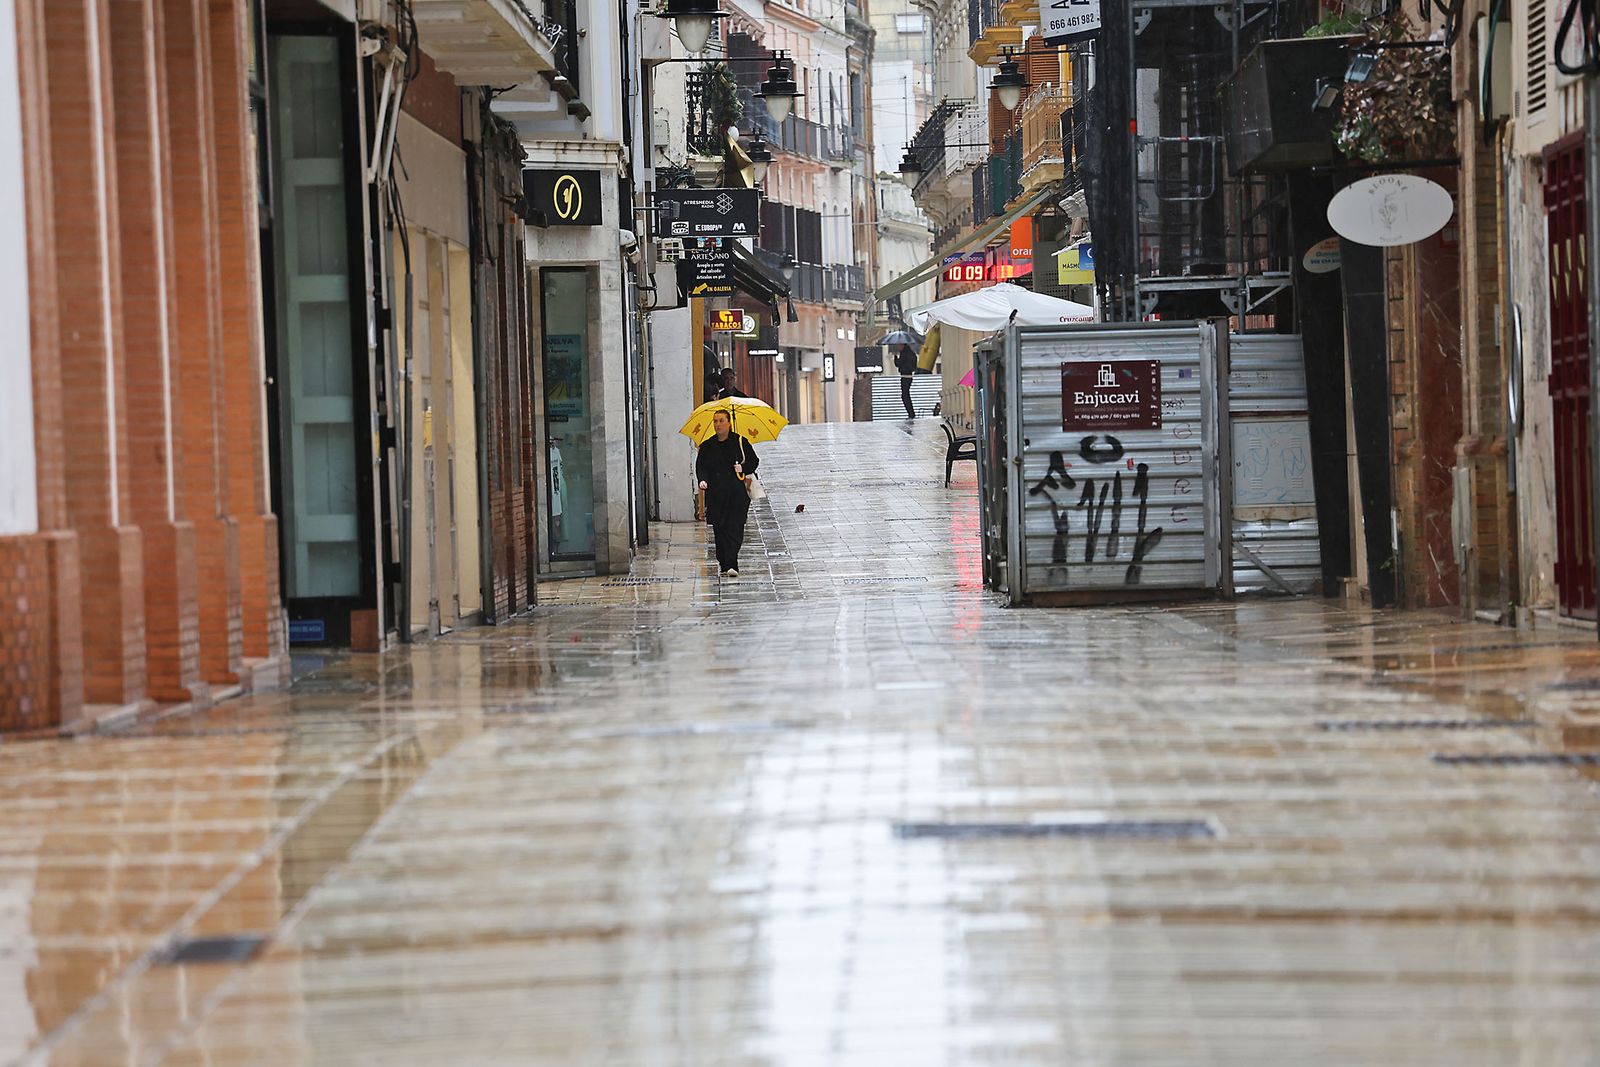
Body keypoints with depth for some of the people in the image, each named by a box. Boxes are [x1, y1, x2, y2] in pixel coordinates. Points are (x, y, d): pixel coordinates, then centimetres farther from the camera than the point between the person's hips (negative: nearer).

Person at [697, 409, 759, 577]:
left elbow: (754, 461, 10)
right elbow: (700, 466, 8)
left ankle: (731, 565, -16)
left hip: (737, 493, -2)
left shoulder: (740, 442, 5)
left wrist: (743, 468, -9)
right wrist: (703, 480, -12)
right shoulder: (707, 446, 10)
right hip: (716, 495, 2)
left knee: (734, 528, -10)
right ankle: (724, 565, 10)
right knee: (719, 530, 2)